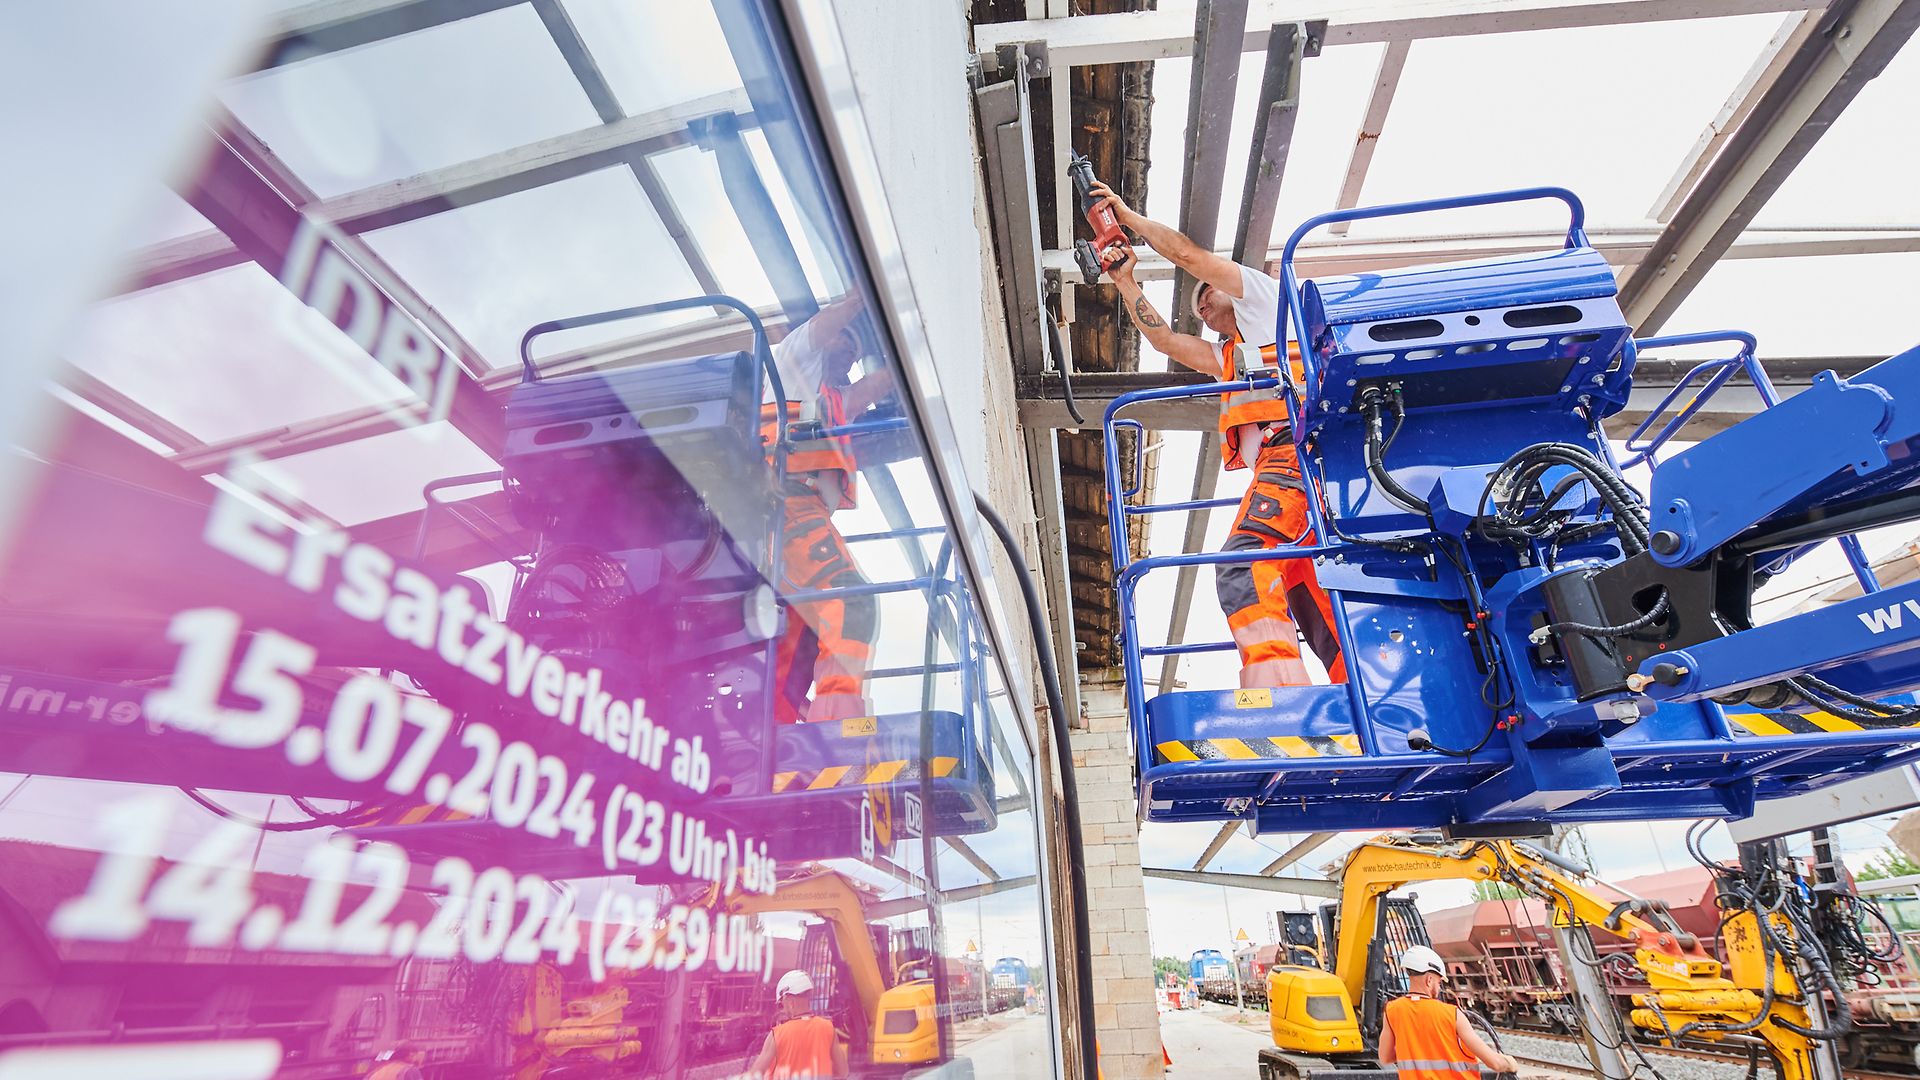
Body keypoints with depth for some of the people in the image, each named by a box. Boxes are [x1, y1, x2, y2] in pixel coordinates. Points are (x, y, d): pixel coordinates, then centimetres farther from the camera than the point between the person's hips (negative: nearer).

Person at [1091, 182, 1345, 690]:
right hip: (1278, 463, 9)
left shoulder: (1263, 296, 22)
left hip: (1295, 447, -9)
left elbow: (1188, 254, 20)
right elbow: (1162, 337, 34)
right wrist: (1124, 279, 38)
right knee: (1314, 612, -4)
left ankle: (1280, 700, -43)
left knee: (1242, 565, -30)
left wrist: (1129, 216, 32)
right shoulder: (1226, 357, 40)